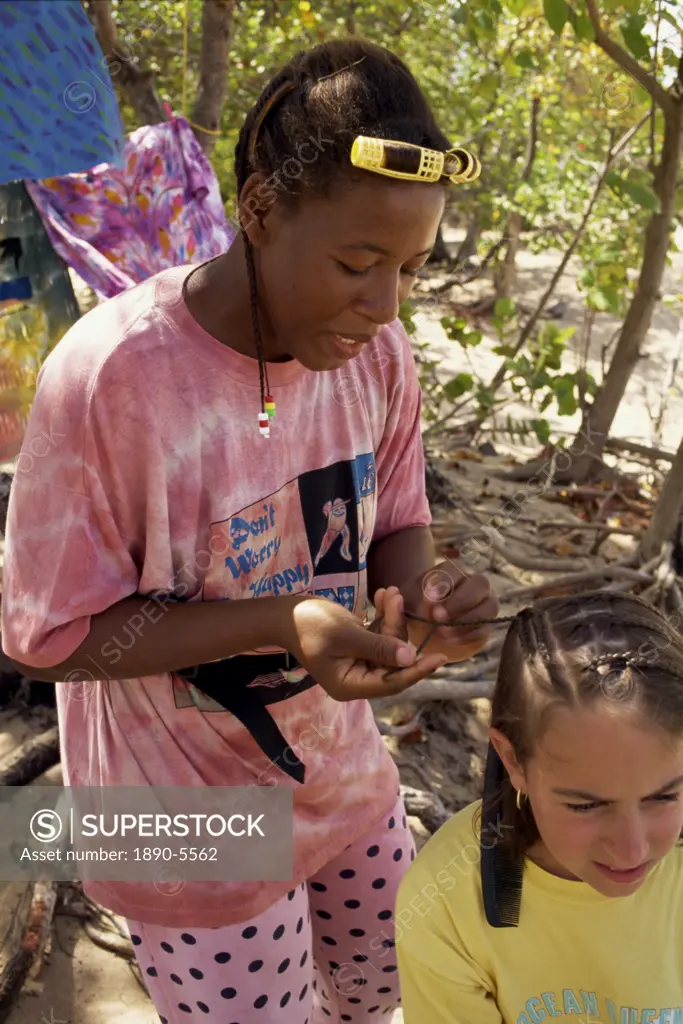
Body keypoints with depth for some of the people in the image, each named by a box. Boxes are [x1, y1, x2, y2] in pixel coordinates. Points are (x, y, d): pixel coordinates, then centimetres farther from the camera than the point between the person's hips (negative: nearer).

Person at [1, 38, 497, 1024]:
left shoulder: (376, 347, -11)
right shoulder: (107, 377, -28)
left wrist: (424, 592, -21)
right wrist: (286, 623, -32)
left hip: (344, 774, 6)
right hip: (195, 828, -5)